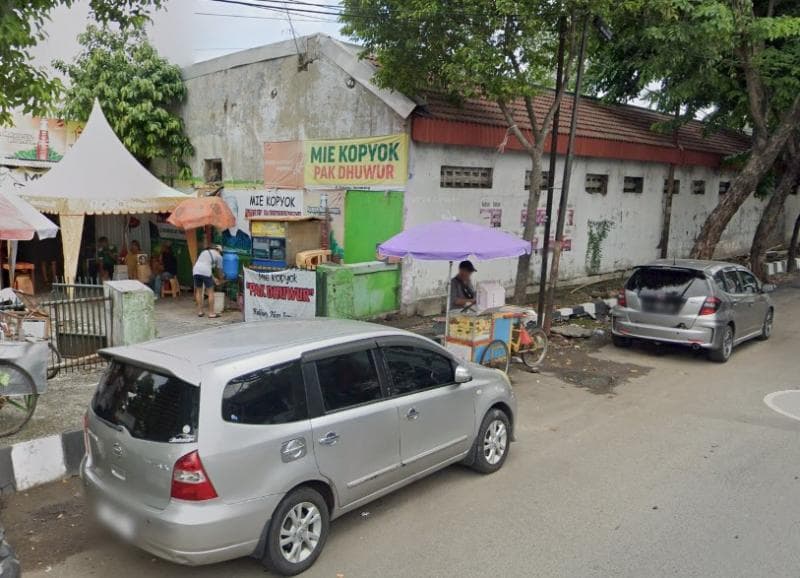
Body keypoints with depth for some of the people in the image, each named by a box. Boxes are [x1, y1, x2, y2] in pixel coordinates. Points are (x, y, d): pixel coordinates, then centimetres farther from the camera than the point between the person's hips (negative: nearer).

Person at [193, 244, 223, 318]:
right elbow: (219, 269, 15)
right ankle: (211, 313, 3)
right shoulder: (218, 256, 11)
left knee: (198, 291, 15)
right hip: (206, 272, -6)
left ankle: (199, 312, 16)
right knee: (210, 292, 3)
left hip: (196, 271, 6)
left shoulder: (204, 251, 29)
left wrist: (212, 276, 30)